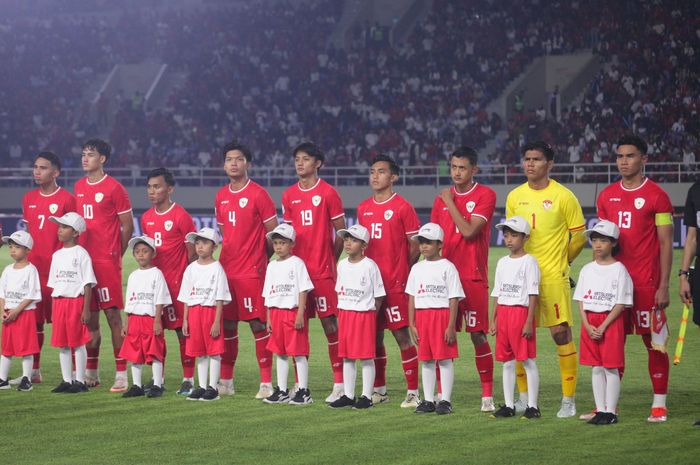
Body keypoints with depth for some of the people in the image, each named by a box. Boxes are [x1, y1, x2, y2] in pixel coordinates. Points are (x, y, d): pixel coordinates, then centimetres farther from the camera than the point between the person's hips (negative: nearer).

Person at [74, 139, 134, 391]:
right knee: (89, 317, 10)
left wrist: (116, 254, 2)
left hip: (107, 261, -6)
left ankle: (122, 375, -5)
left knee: (112, 314, -7)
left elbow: (127, 226, -3)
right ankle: (91, 373, 17)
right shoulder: (79, 187, 13)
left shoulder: (114, 188, -6)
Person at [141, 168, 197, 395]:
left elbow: (192, 252, -7)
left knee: (183, 331, -3)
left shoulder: (181, 216, -8)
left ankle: (188, 380, 3)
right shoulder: (147, 218, 11)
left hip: (177, 281, -6)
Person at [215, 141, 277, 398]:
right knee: (227, 324, 9)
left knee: (258, 324, -7)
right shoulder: (221, 196, 12)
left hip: (252, 271, -6)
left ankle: (267, 382, -4)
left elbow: (273, 232, -4)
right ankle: (226, 381, 17)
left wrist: (262, 259, 0)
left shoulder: (258, 194, -7)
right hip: (226, 269, 6)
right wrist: (230, 256, 12)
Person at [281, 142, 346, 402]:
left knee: (330, 323, -5)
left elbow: (341, 232, 0)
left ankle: (339, 383, -3)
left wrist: (332, 260, 1)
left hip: (322, 270, -5)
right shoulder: (289, 196, 11)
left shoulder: (328, 193, -3)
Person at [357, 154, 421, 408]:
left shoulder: (402, 207, -5)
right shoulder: (363, 208, 12)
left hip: (395, 283, -6)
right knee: (374, 336, 9)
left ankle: (413, 392, -3)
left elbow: (415, 245, -4)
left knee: (401, 334, -7)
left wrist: (403, 274, -5)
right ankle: (379, 390, 20)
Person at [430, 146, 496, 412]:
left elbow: (468, 231, -15)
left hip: (473, 277, -4)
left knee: (478, 335, -4)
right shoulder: (442, 198, 12)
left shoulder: (485, 196, -4)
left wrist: (450, 203, -8)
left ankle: (487, 395, 2)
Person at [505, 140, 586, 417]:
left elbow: (579, 237, 1)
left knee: (561, 334, -7)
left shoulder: (563, 196, -5)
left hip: (553, 277, -5)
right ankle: (524, 397, 17)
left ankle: (568, 400, 0)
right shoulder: (514, 197, 9)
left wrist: (560, 261, 8)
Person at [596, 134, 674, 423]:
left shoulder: (656, 196, -4)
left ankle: (659, 404, 5)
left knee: (654, 343, 0)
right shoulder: (607, 196, 11)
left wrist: (663, 286, -9)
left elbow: (665, 243, -4)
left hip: (647, 284, -4)